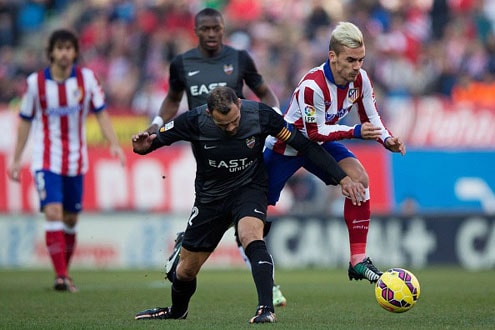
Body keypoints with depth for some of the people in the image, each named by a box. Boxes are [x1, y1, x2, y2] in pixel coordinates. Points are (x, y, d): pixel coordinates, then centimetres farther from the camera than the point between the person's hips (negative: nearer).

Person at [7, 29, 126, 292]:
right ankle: (61, 276, -21)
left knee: (70, 220, 9)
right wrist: (16, 159, 6)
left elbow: (101, 113, 3)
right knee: (53, 213, -18)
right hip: (46, 160, -2)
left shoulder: (86, 78, -3)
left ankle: (64, 272, 24)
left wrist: (114, 144, -10)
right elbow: (25, 121, 4)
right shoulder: (36, 82, -5)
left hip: (76, 161, 2)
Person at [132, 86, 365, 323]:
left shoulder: (260, 115, -23)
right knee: (186, 270, 9)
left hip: (249, 188, -2)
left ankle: (266, 308, -38)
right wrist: (143, 147, -35)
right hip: (210, 196, 2)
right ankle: (177, 311, 42)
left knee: (250, 236, -35)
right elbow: (157, 140, -9)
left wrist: (342, 178, -14)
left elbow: (304, 145, -14)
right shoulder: (194, 121, -23)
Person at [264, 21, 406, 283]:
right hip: (286, 146, -5)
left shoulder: (360, 79, -16)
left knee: (359, 179, -19)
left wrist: (387, 139, -23)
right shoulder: (312, 85, -35)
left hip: (322, 144, 5)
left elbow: (371, 118, -4)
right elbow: (314, 132, -30)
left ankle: (358, 260, -15)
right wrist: (355, 132, -37)